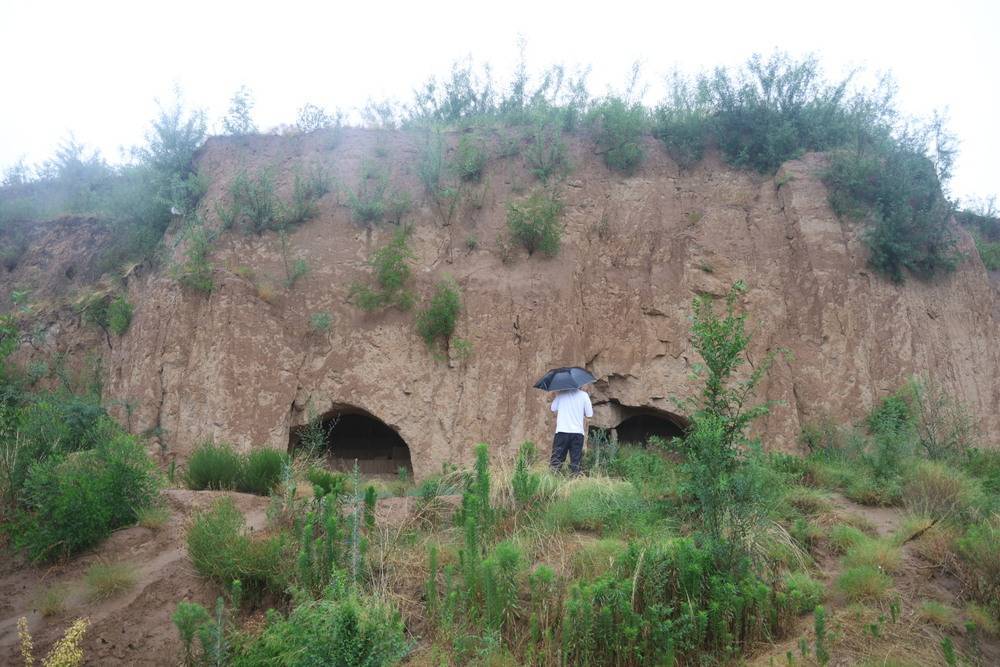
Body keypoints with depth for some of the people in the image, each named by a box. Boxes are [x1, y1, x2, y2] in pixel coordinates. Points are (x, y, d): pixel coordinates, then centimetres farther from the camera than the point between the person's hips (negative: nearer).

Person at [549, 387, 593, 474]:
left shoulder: (561, 393, -1)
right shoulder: (584, 395, -2)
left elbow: (553, 409, 8)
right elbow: (589, 414, 1)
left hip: (562, 431, 0)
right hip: (578, 432, 0)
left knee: (556, 460, 5)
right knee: (575, 462, 6)